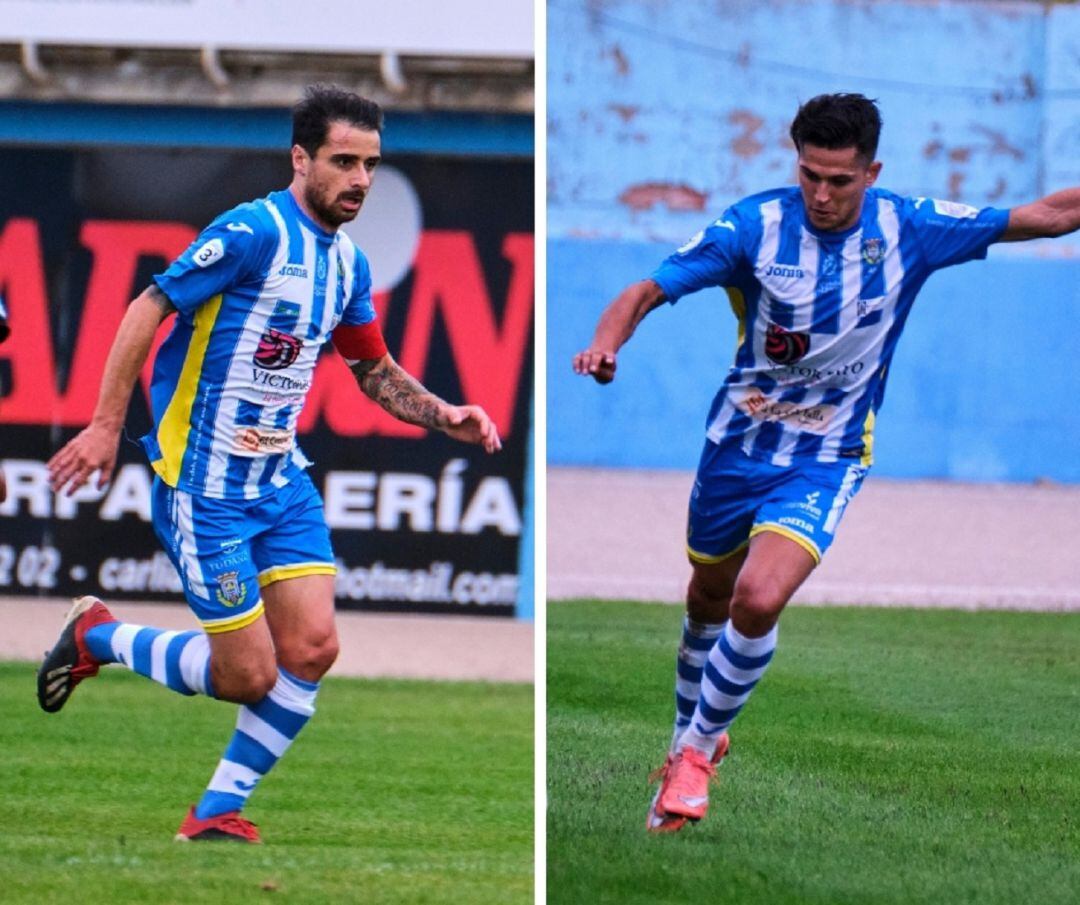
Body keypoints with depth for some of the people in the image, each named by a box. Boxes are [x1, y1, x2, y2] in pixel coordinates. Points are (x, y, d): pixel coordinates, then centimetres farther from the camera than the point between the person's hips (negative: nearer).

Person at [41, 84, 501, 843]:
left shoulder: (349, 263, 8)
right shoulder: (254, 232, -17)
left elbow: (375, 372, 21)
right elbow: (148, 311, -17)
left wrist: (445, 416, 4)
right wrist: (107, 426, -20)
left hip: (282, 481, 7)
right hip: (204, 486, -7)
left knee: (312, 649, -7)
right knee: (249, 675, -6)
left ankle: (218, 812, 8)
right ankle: (97, 637, 19)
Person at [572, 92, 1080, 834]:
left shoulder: (908, 230, -12)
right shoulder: (756, 225, -15)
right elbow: (649, 290, -17)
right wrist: (606, 344, -36)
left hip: (825, 461, -1)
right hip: (738, 442, 2)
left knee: (758, 601, -22)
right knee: (709, 600, 19)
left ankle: (697, 751, -1)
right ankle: (692, 731, 47)